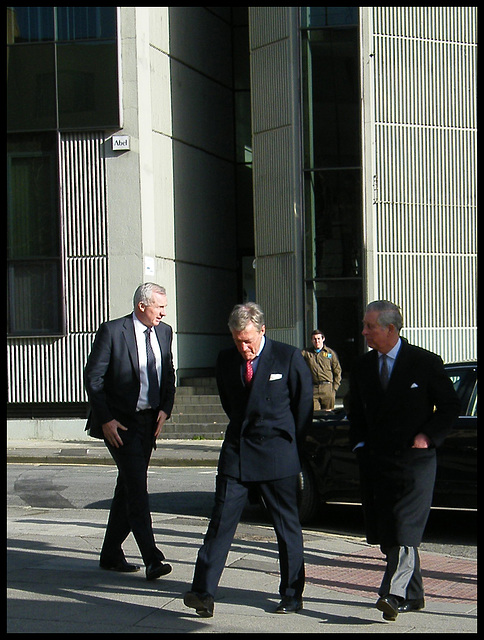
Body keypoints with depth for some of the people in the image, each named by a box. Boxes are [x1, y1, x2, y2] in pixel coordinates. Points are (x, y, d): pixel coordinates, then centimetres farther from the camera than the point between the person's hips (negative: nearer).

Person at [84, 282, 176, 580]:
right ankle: (152, 559, -14)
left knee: (129, 486, 12)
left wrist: (165, 409, 2)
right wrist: (106, 420, -14)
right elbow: (93, 377, -10)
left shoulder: (164, 332, 7)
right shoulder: (112, 331, -11)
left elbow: (169, 375, 17)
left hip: (149, 421, 6)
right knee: (137, 488, -11)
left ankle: (111, 554, 23)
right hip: (120, 422, -6)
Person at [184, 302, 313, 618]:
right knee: (221, 521, -3)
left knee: (288, 527, 6)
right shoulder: (226, 360, 5)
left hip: (277, 456, -3)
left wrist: (289, 444, 6)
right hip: (236, 452, 3)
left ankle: (292, 596, 16)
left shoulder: (289, 358, -6)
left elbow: (304, 404, 2)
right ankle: (203, 591, -4)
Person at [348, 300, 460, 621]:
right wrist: (361, 444, 7)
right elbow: (356, 412, 21)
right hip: (377, 460, 5)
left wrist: (428, 436, -10)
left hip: (415, 459, -5)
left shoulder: (425, 362, -4)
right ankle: (413, 596, 19)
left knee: (406, 529, -14)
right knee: (387, 533, 7)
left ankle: (393, 594, -21)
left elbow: (450, 405, 1)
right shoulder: (363, 367, 10)